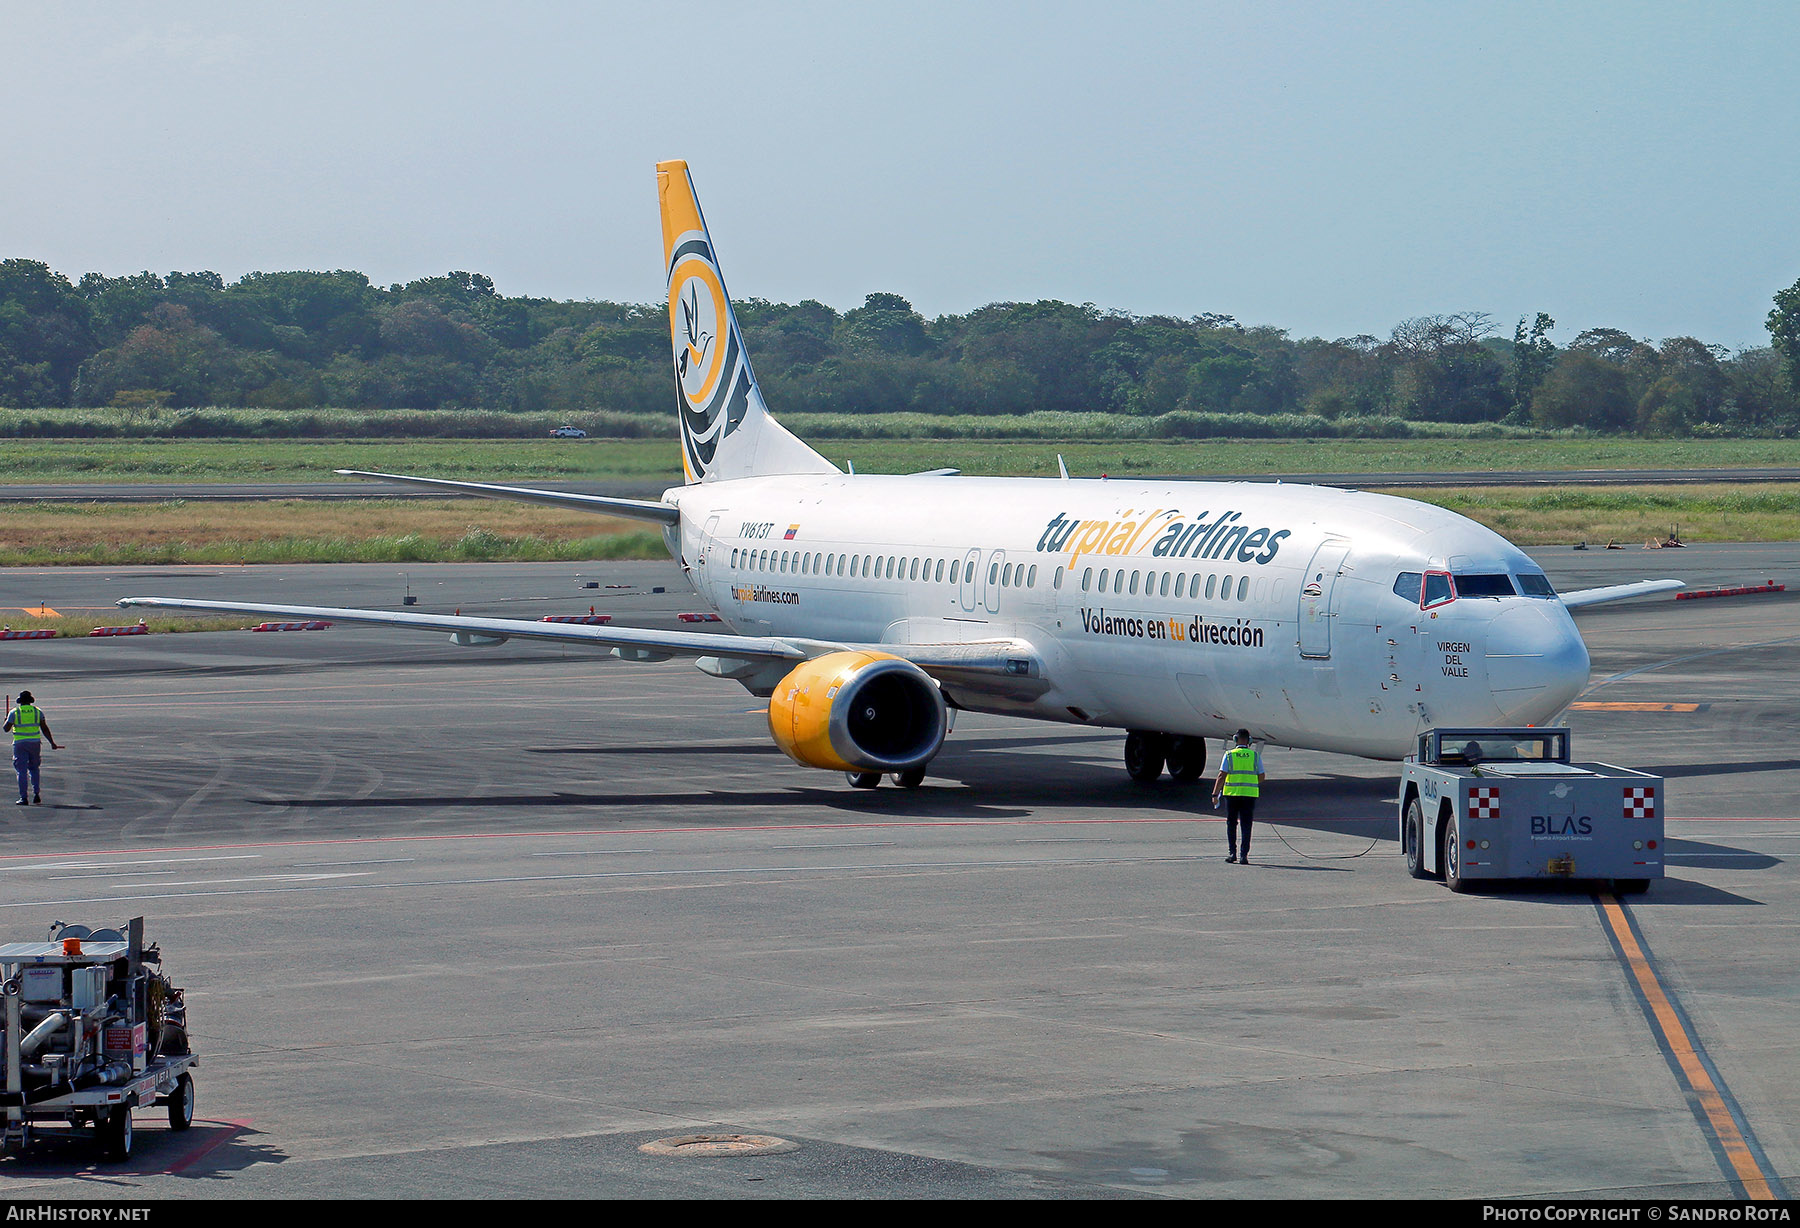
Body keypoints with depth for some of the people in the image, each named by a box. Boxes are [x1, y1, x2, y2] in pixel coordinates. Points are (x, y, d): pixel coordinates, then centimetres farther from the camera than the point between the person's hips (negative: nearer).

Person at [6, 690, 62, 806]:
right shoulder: (37, 711, 2)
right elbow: (45, 729, 1)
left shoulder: (14, 712, -4)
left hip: (20, 744, -2)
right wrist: (52, 743, 6)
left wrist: (6, 721, 18)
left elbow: (6, 729, -3)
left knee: (22, 771, 0)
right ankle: (36, 794, 9)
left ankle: (23, 798, -4)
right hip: (35, 743, 2)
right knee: (33, 768, 18)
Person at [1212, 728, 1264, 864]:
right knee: (1246, 826, 4)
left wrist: (1215, 794, -4)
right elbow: (1261, 777, 6)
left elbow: (1222, 776, -7)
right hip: (1250, 794, 1)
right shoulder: (1255, 756, 2)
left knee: (1231, 824, 13)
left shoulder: (1229, 755, -3)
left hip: (1232, 793, -1)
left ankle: (1233, 852, 7)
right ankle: (1244, 855, -2)